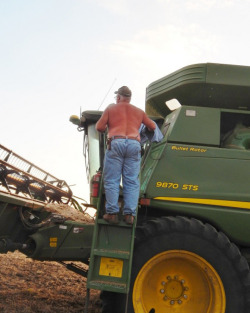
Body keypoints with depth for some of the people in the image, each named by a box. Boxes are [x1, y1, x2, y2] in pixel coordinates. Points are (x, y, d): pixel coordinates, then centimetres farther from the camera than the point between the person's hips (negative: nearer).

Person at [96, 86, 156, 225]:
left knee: (112, 180, -2)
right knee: (132, 181, 1)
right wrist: (147, 130, 54)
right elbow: (152, 127, 31)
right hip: (134, 144, 2)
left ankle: (112, 213, -9)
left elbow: (99, 127, 10)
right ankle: (129, 214, -8)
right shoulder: (139, 112, 25)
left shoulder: (110, 109, 17)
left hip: (116, 143, -2)